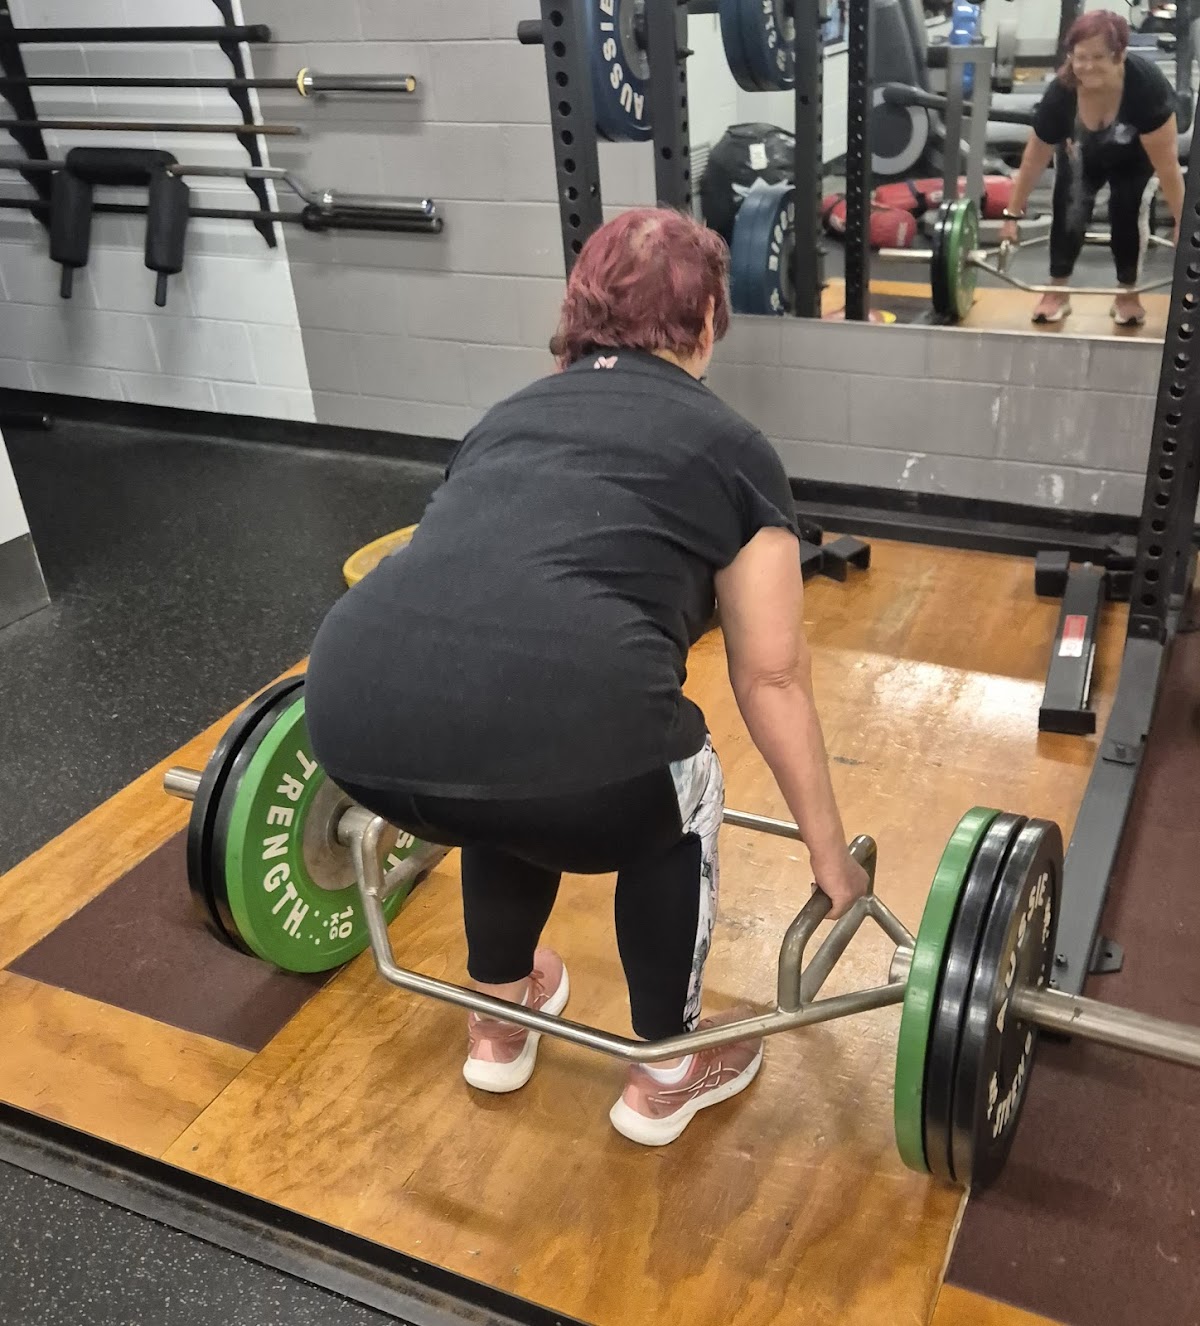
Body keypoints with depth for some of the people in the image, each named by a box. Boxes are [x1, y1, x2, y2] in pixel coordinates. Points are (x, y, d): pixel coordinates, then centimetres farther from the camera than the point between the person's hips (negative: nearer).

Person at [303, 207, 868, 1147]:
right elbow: (773, 680, 20)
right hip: (547, 732, -5)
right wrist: (830, 852, 33)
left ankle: (501, 1021, 50)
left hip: (354, 716, 6)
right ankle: (667, 1074, 39)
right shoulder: (730, 449, 17)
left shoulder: (513, 414, 30)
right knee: (678, 793, 27)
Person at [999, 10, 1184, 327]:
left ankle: (1127, 295, 5)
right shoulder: (1060, 94, -36)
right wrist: (1013, 215, -14)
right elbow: (1035, 159, -21)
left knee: (1128, 210, -13)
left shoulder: (1147, 85, -42)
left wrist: (1183, 223, -30)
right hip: (1083, 152, 2)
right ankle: (1057, 292, 5)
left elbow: (1167, 163, -34)